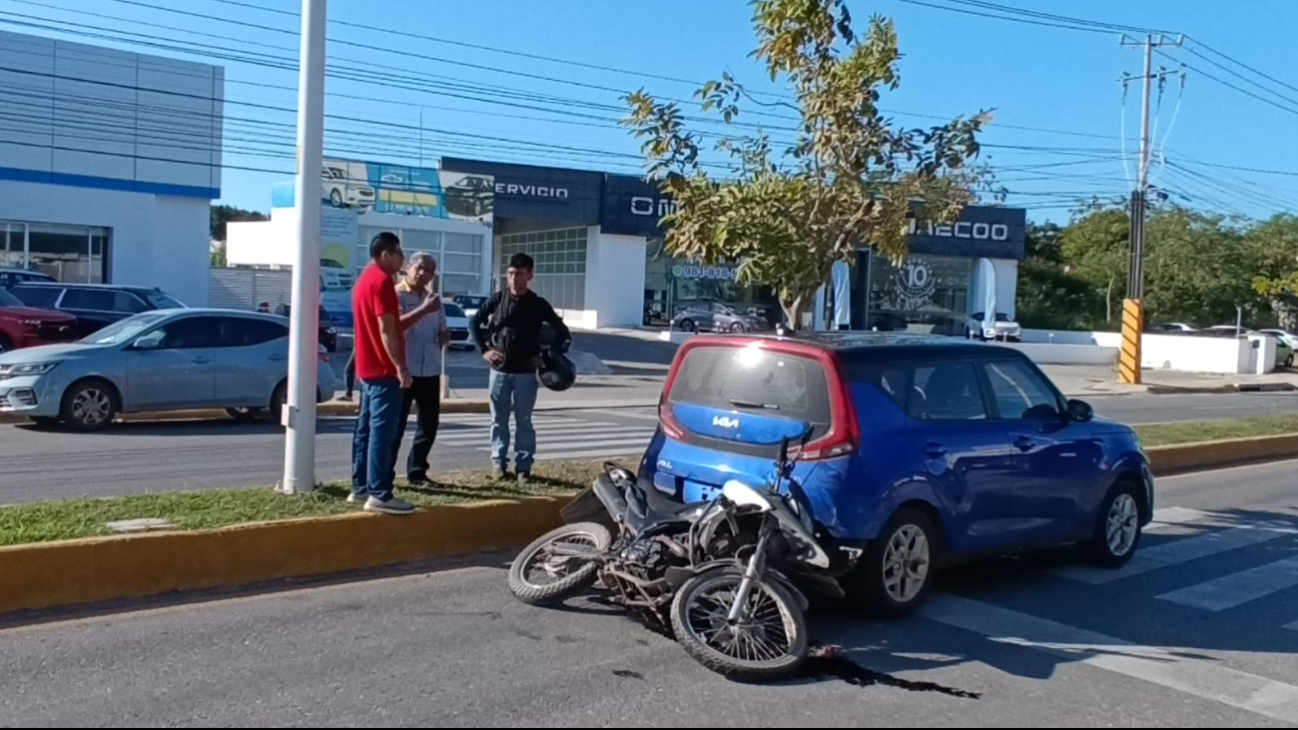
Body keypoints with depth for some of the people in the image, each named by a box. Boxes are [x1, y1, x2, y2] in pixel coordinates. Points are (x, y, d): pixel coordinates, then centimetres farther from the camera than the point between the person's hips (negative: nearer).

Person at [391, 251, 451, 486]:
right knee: (396, 424, -2)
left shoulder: (434, 299, 15)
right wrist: (424, 309, -29)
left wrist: (445, 336, 1)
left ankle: (417, 471, 20)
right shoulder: (396, 295, -6)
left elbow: (443, 332, 24)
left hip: (430, 370, 6)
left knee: (430, 423, 9)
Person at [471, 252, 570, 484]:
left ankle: (524, 466, 10)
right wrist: (484, 349, 1)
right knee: (499, 420, 8)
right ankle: (498, 461, 20)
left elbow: (562, 332, 4)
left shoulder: (538, 304, -3)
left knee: (523, 421, 4)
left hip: (526, 372, -1)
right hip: (499, 370, 1)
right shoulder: (498, 299, 0)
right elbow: (476, 322, 10)